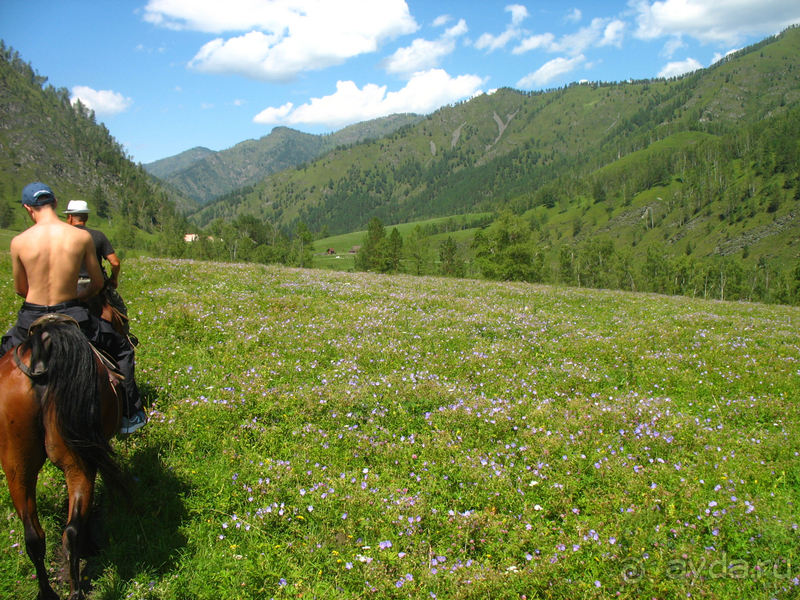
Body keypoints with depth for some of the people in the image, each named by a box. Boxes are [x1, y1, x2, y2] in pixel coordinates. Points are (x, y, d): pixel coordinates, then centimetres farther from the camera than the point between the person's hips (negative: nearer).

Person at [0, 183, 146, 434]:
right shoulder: (82, 237, -9)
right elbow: (98, 283, 2)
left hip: (32, 320, 1)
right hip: (72, 317, -1)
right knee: (122, 349, 21)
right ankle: (130, 415, 21)